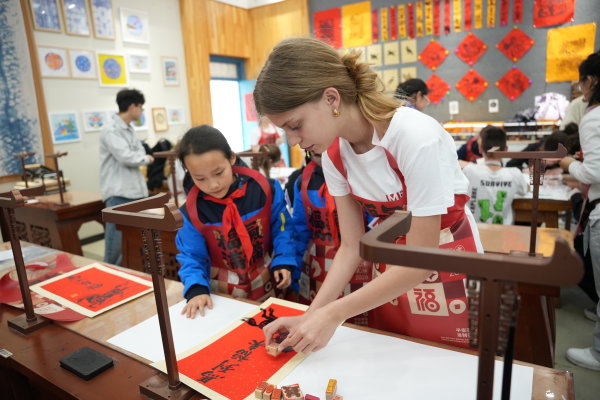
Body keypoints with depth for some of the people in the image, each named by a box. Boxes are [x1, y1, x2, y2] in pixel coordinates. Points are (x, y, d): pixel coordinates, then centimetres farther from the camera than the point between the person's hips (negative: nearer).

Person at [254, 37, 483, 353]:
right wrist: (311, 315, -15)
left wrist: (333, 314, -24)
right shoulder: (334, 153, -11)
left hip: (448, 268, -4)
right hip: (391, 272, 5)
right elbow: (352, 246, -5)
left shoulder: (417, 138, -30)